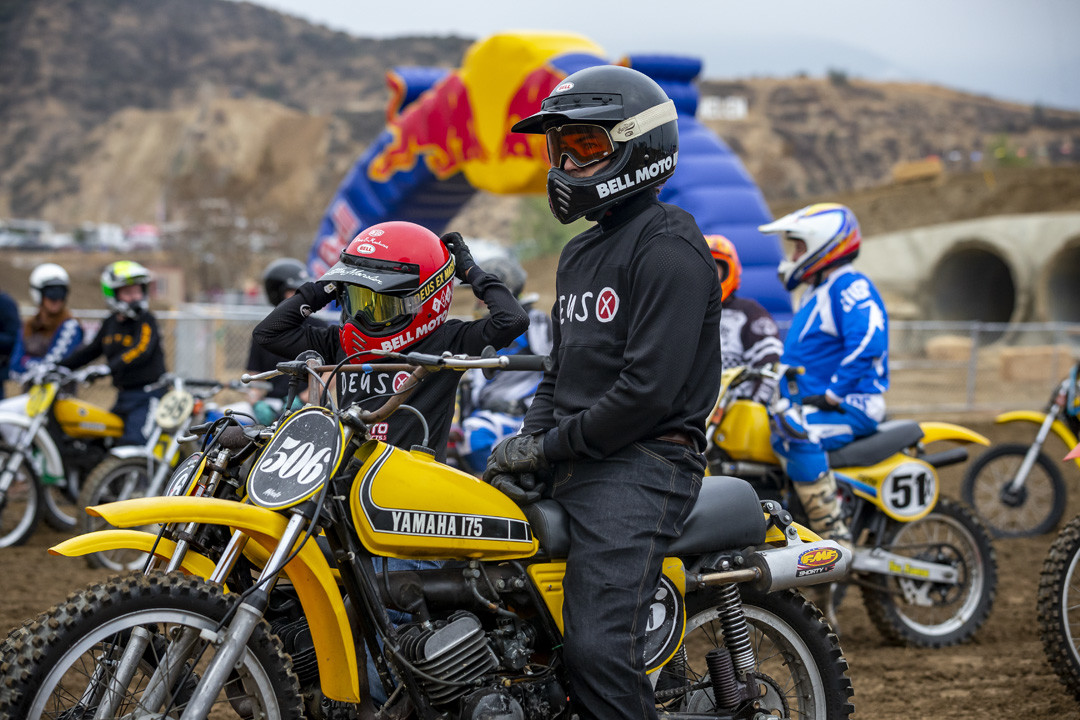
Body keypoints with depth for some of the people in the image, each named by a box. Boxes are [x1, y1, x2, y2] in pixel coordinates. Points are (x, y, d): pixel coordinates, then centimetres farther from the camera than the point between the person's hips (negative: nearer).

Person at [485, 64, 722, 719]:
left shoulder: (668, 245, -10)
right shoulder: (581, 254, 22)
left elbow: (651, 389, -18)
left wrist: (551, 446, -11)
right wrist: (528, 440, 5)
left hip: (643, 466, -10)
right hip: (569, 468, 10)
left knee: (598, 652, -24)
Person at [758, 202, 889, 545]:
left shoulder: (851, 287, -11)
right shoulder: (815, 292, 22)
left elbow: (867, 344, -27)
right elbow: (797, 356, 31)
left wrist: (832, 394, -28)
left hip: (851, 407, -11)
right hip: (811, 404, 11)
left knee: (791, 431, -38)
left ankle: (835, 535, -37)